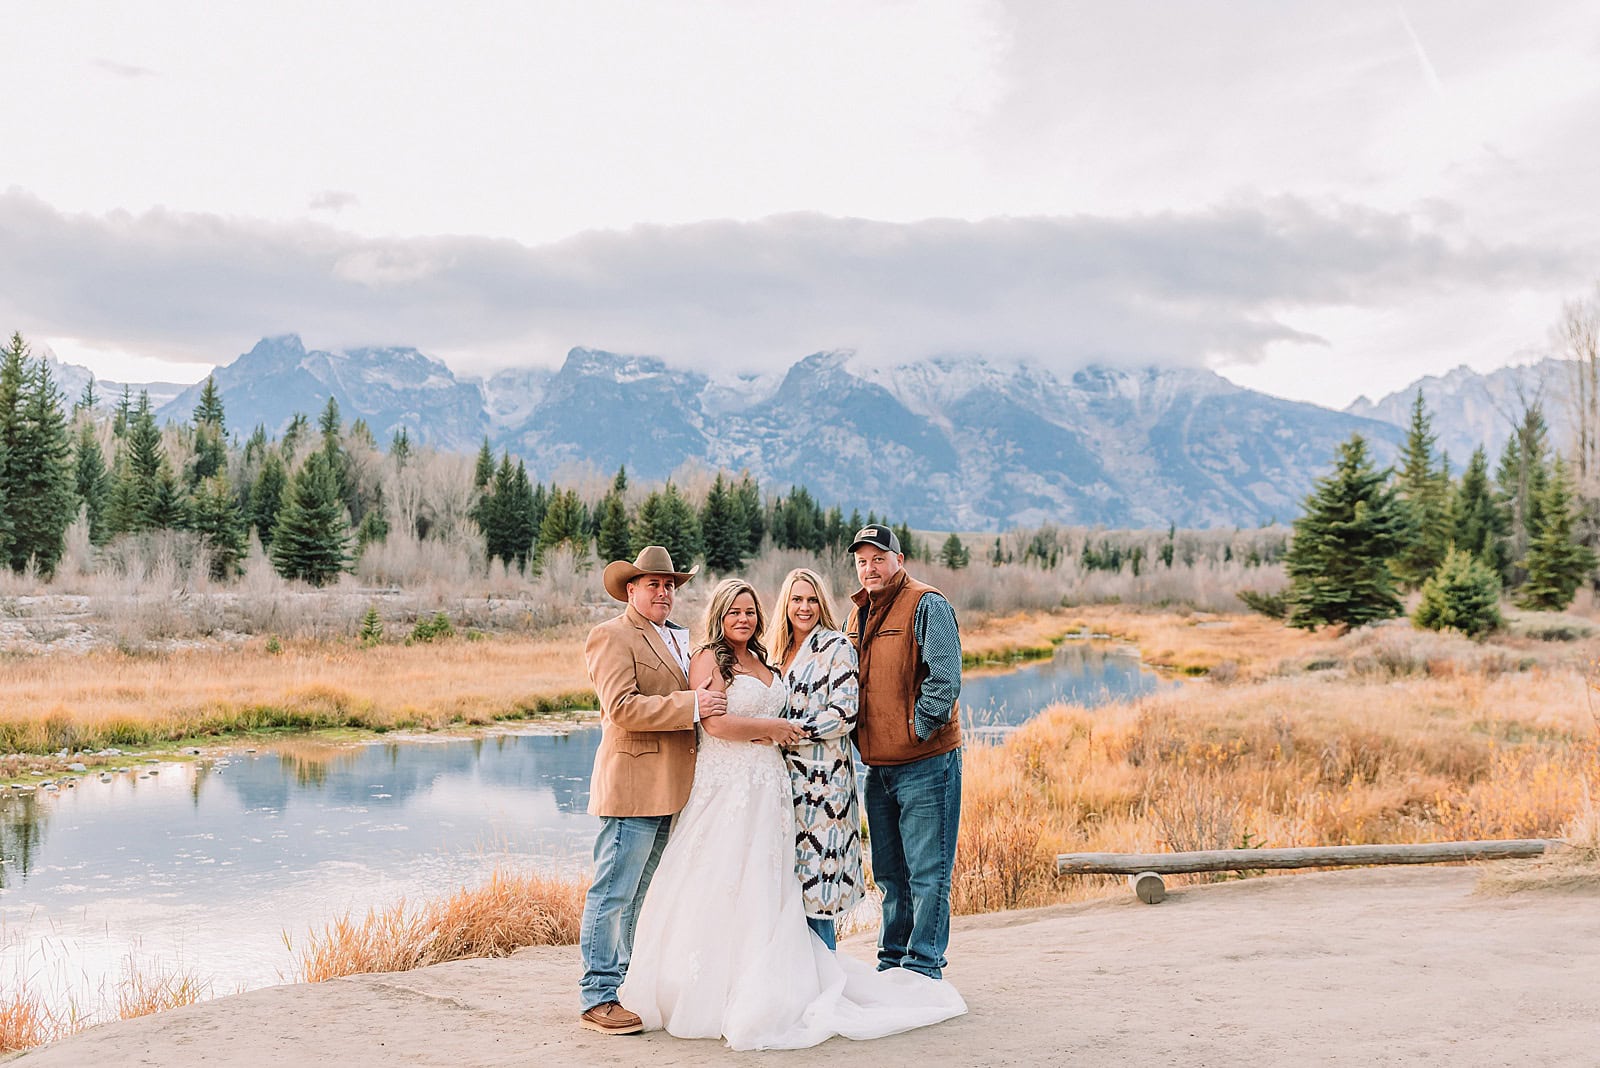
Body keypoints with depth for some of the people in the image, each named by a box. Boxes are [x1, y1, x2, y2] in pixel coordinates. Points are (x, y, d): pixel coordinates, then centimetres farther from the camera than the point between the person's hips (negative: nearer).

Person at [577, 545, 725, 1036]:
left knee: (646, 894, 15)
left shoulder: (676, 638, 21)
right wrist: (690, 706, -20)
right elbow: (622, 707, -18)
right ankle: (598, 998, 0)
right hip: (633, 786, -9)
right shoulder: (612, 636, -7)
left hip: (671, 788, 9)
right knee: (614, 893, -6)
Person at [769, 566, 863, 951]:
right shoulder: (782, 650, 16)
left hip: (821, 778, -7)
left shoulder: (835, 646, -6)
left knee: (814, 885, -6)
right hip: (787, 776, 7)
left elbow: (844, 716, -13)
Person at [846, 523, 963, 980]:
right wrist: (855, 734, 13)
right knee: (889, 873, 15)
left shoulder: (927, 605, -9)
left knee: (927, 871, -2)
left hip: (925, 760, -8)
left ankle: (923, 966, 4)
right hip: (877, 766, 8)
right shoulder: (859, 614, 15)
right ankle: (892, 959, 26)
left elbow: (944, 678, -17)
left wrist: (918, 728, -15)